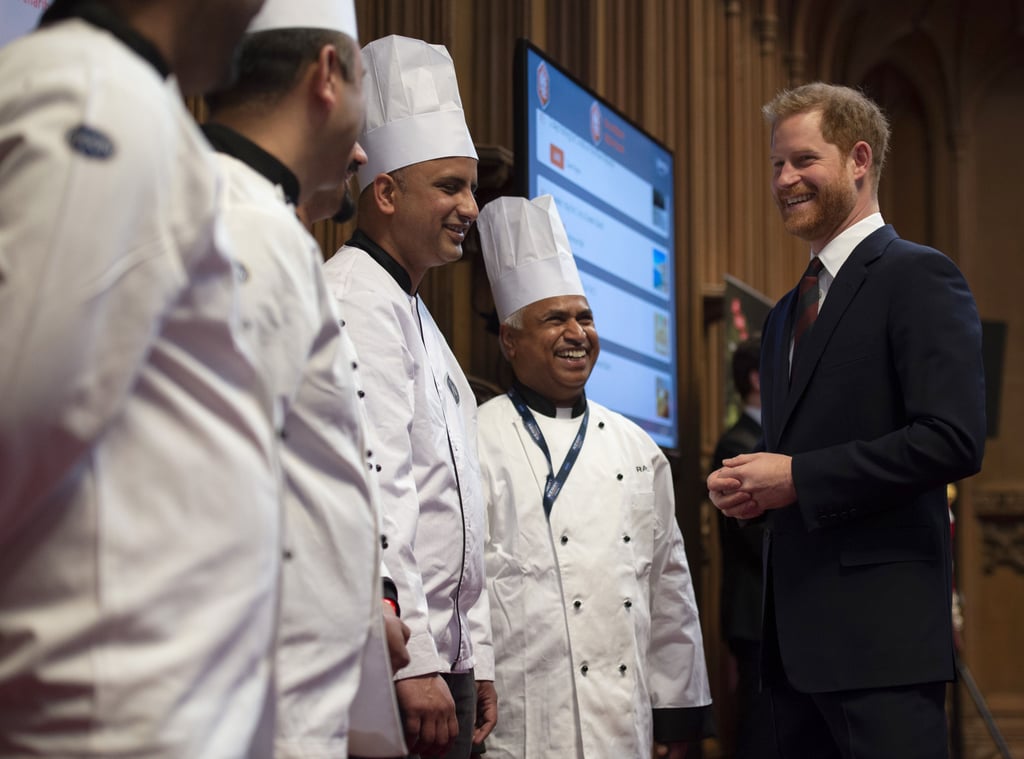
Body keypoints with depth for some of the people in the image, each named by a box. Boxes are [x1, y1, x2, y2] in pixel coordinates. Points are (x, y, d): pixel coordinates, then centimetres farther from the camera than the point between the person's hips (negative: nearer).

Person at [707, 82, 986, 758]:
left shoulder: (919, 278, -6)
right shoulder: (786, 313, 21)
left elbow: (954, 441, -17)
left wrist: (796, 479, -15)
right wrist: (747, 489, 4)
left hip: (881, 632, -8)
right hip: (797, 638, 8)